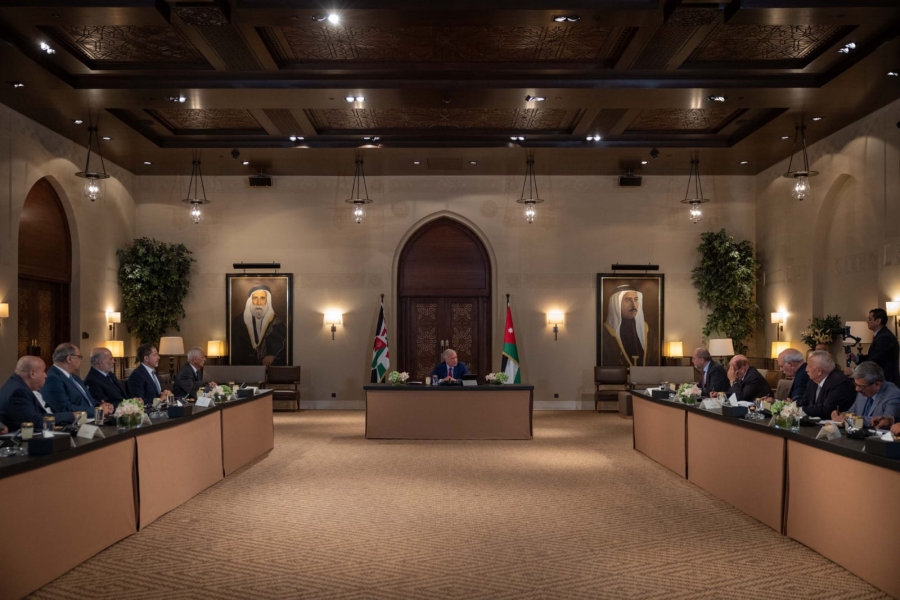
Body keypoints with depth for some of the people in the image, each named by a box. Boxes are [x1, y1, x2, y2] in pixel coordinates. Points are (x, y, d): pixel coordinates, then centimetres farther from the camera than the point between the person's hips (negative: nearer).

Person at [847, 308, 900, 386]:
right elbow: (873, 357, 13)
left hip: (887, 382, -10)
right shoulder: (881, 335, 12)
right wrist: (856, 358, -3)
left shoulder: (885, 337, -21)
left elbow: (874, 361, -22)